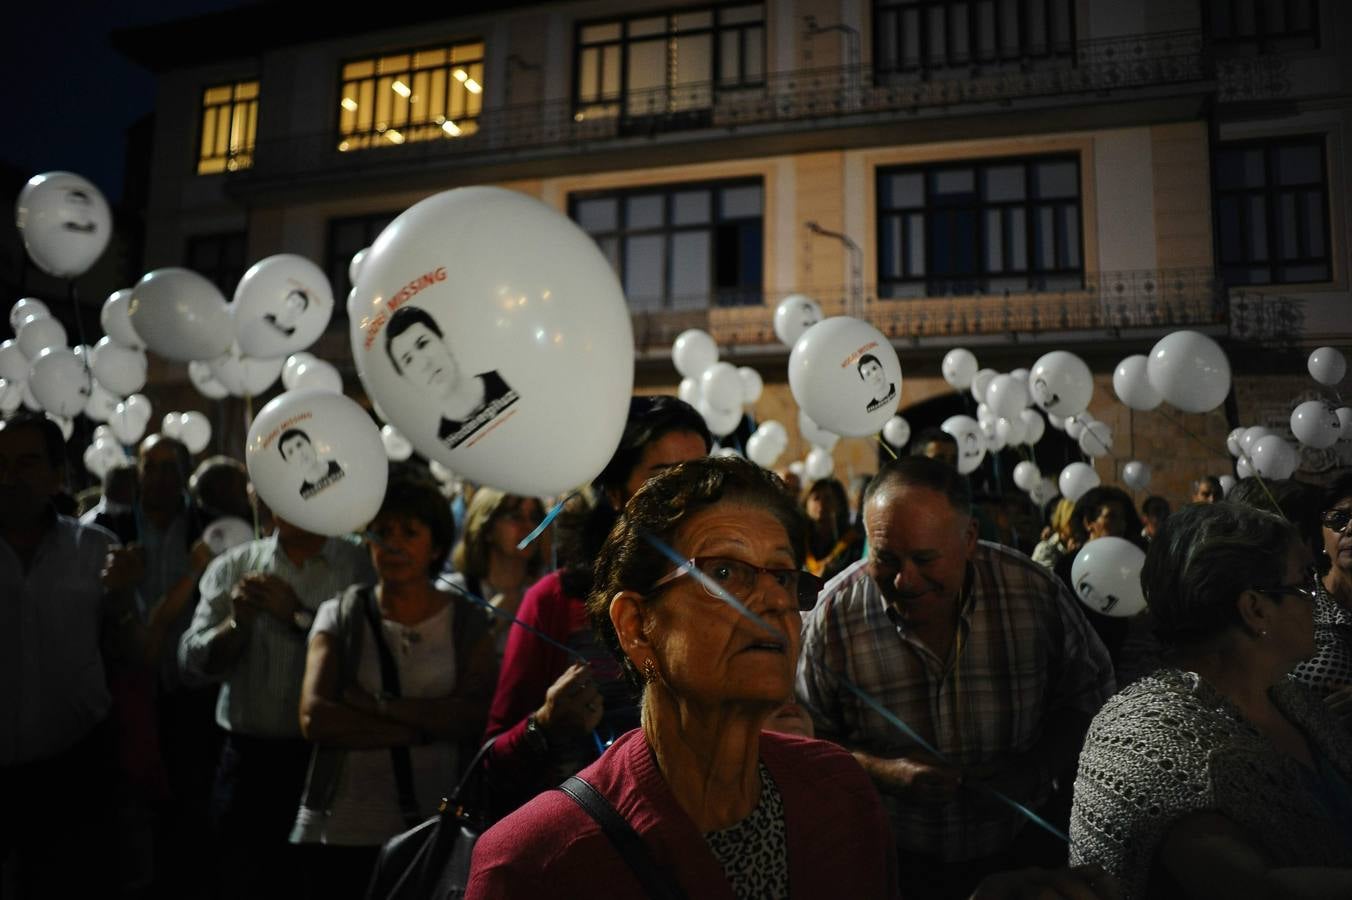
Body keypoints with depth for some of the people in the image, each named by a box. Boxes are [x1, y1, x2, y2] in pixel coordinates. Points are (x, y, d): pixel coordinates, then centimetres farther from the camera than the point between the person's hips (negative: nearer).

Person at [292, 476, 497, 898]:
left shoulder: (468, 621, 2)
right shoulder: (339, 614, 3)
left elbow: (479, 715, -12)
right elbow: (314, 718, -10)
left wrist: (381, 705, -18)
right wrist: (426, 727, -14)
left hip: (438, 829, 0)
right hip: (343, 831, 1)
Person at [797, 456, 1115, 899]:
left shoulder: (1037, 592, -18)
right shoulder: (832, 617, -20)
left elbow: (1088, 700, -2)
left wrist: (1035, 769, -17)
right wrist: (882, 771, -25)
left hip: (1021, 846, 2)